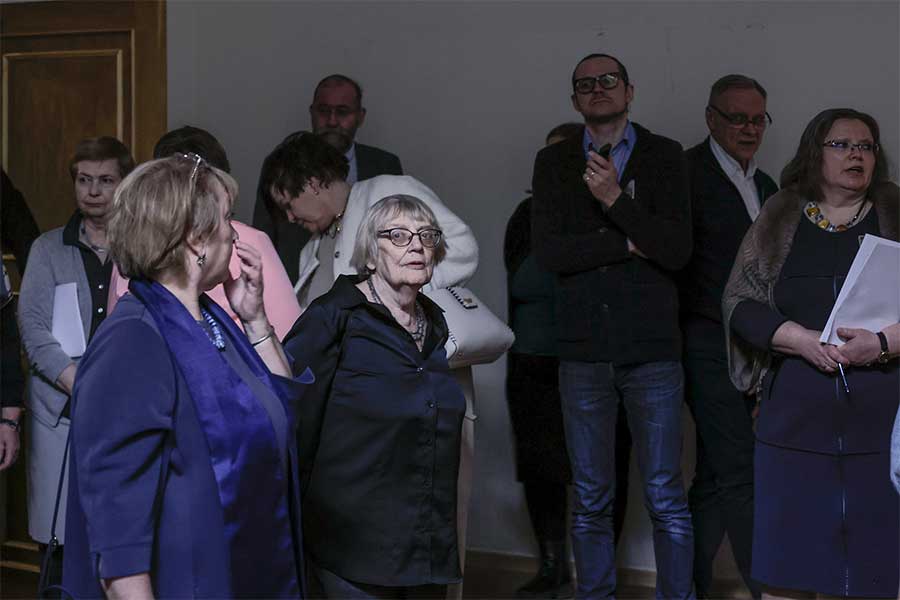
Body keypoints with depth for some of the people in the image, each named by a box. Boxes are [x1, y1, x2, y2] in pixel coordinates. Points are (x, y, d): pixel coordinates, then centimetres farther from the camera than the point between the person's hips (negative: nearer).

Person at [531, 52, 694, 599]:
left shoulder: (665, 156, 4)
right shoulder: (554, 162, 8)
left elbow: (678, 251, -8)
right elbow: (548, 252, -5)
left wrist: (616, 200, -17)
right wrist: (632, 245, -10)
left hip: (653, 349, -1)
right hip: (583, 353, 2)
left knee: (666, 497, 1)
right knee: (591, 498, 8)